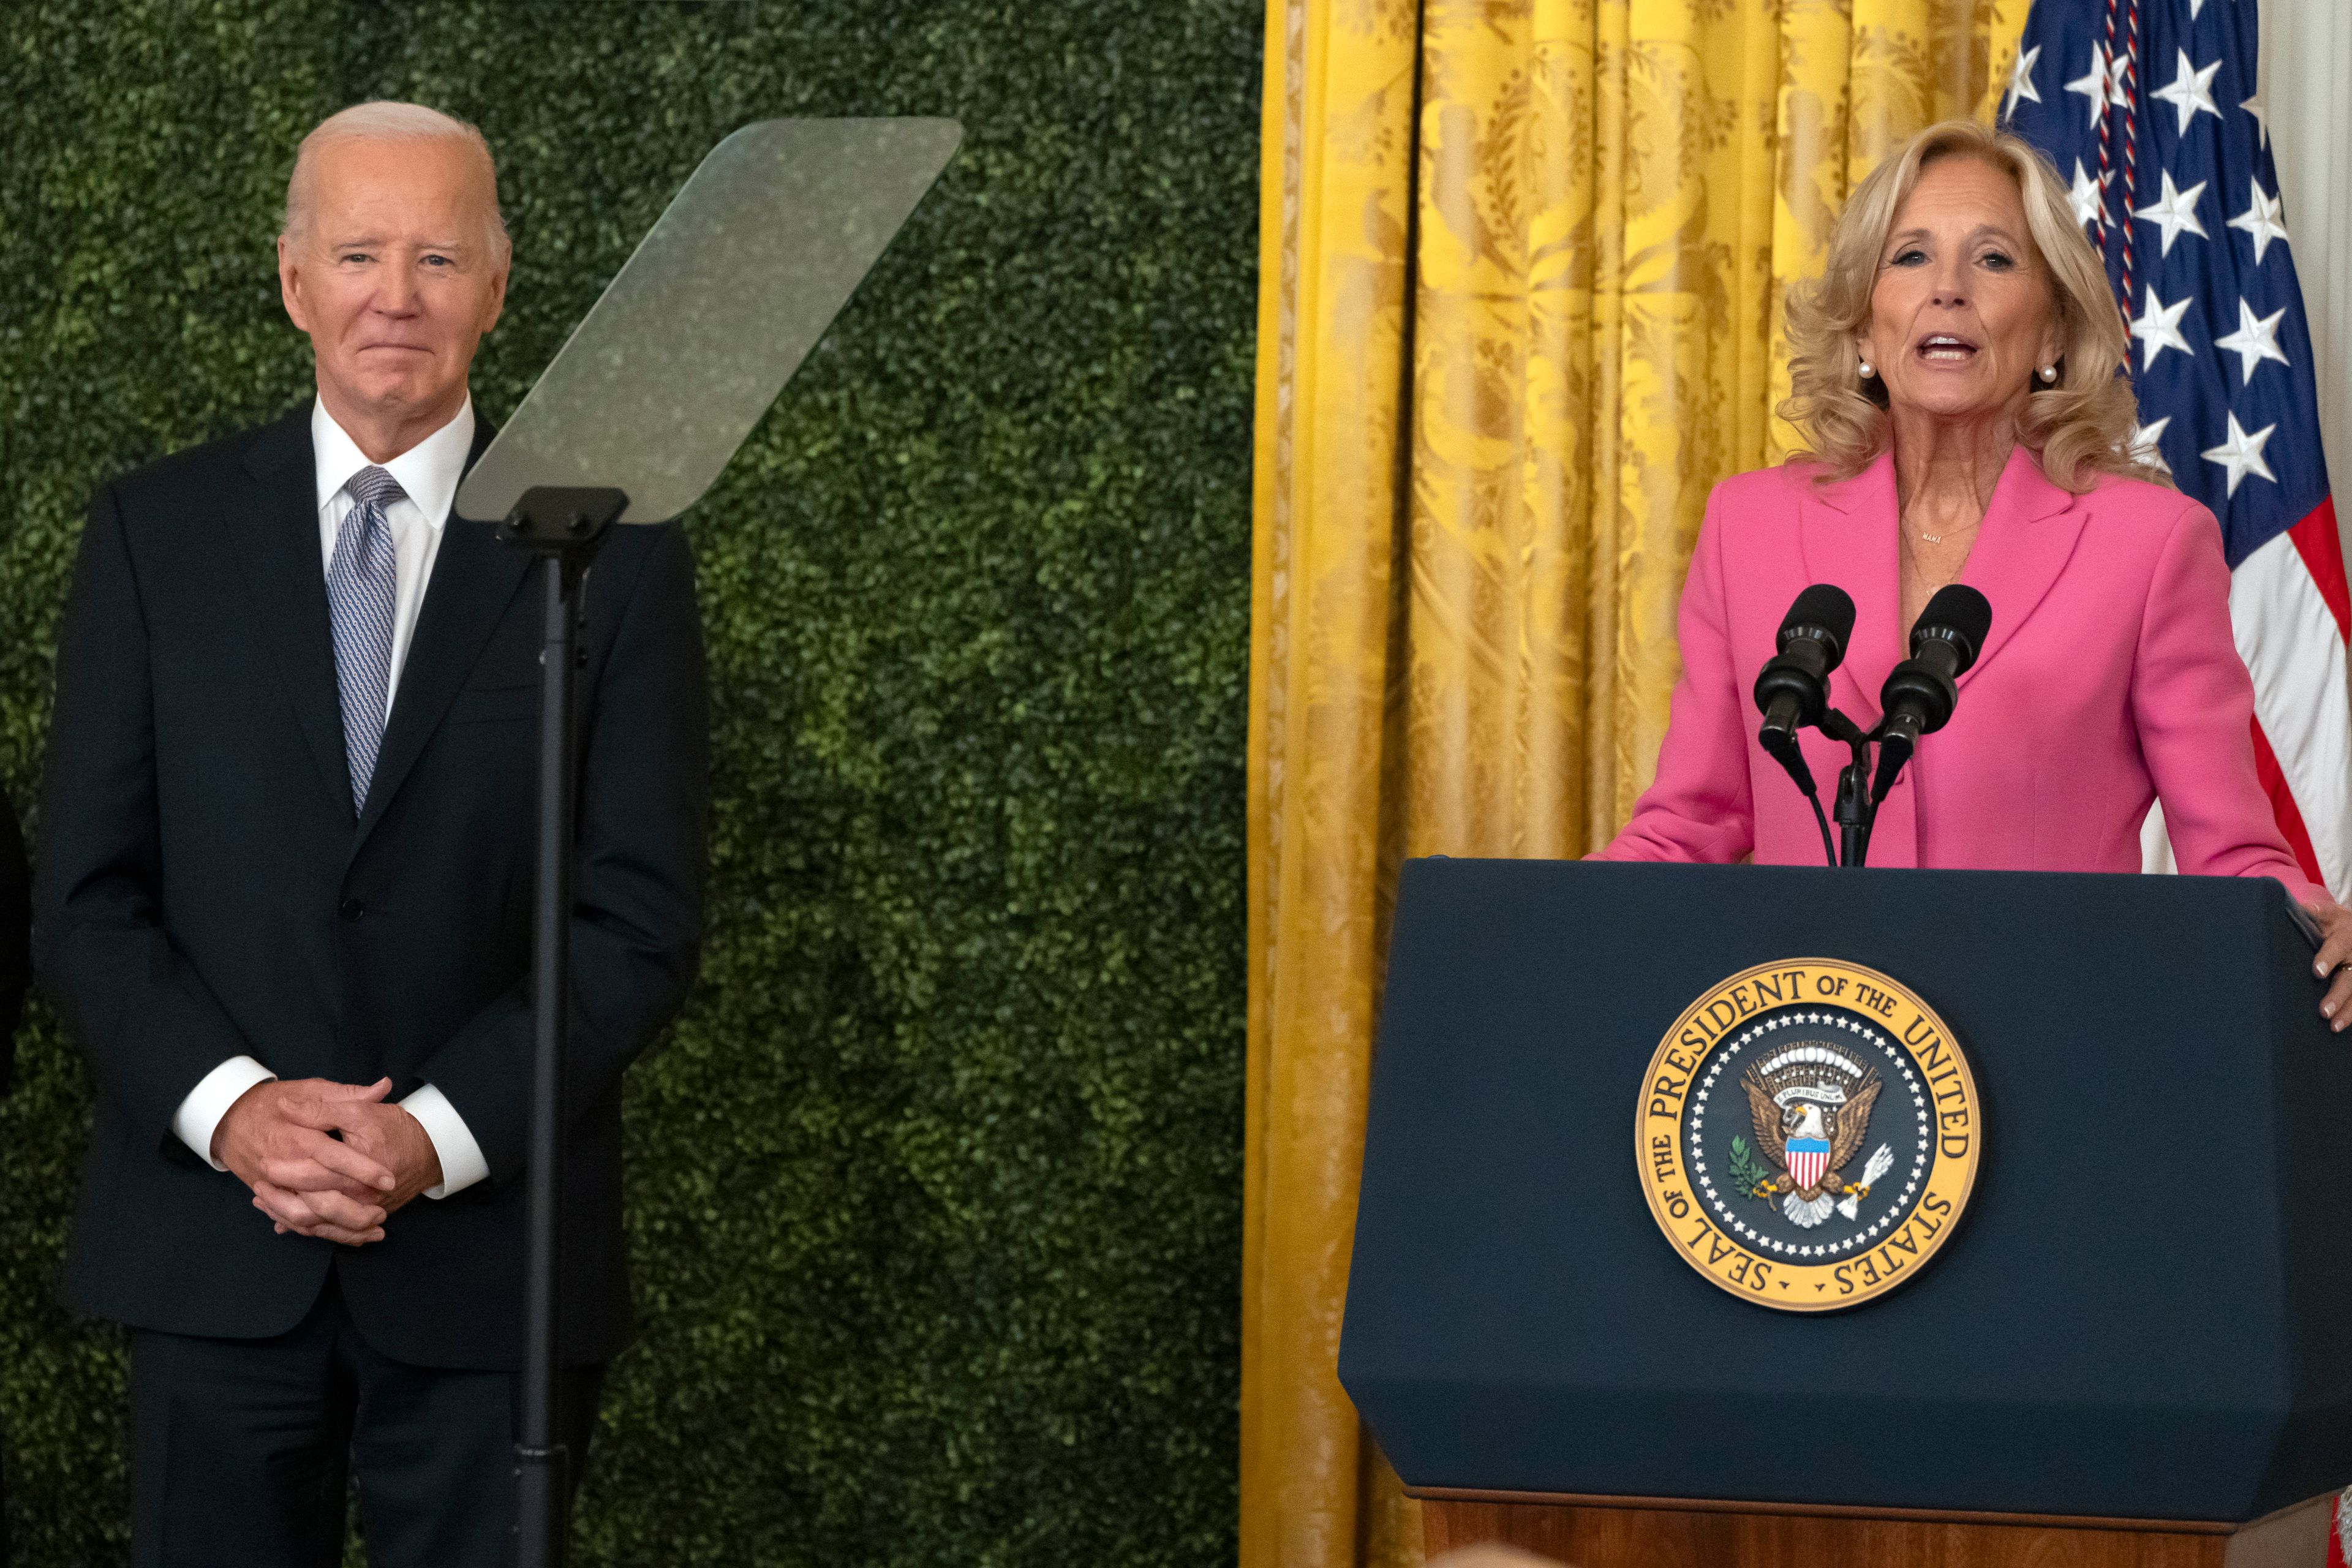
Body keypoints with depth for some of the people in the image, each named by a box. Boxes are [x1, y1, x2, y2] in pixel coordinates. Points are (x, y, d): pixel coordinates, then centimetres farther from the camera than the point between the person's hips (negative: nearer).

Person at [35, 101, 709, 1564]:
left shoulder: (615, 557, 1)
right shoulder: (157, 533, 5)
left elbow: (644, 922, -3)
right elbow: (86, 893, 2)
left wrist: (436, 1136, -14)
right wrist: (230, 1105, -14)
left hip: (486, 1250, -1)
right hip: (212, 1246, 1)